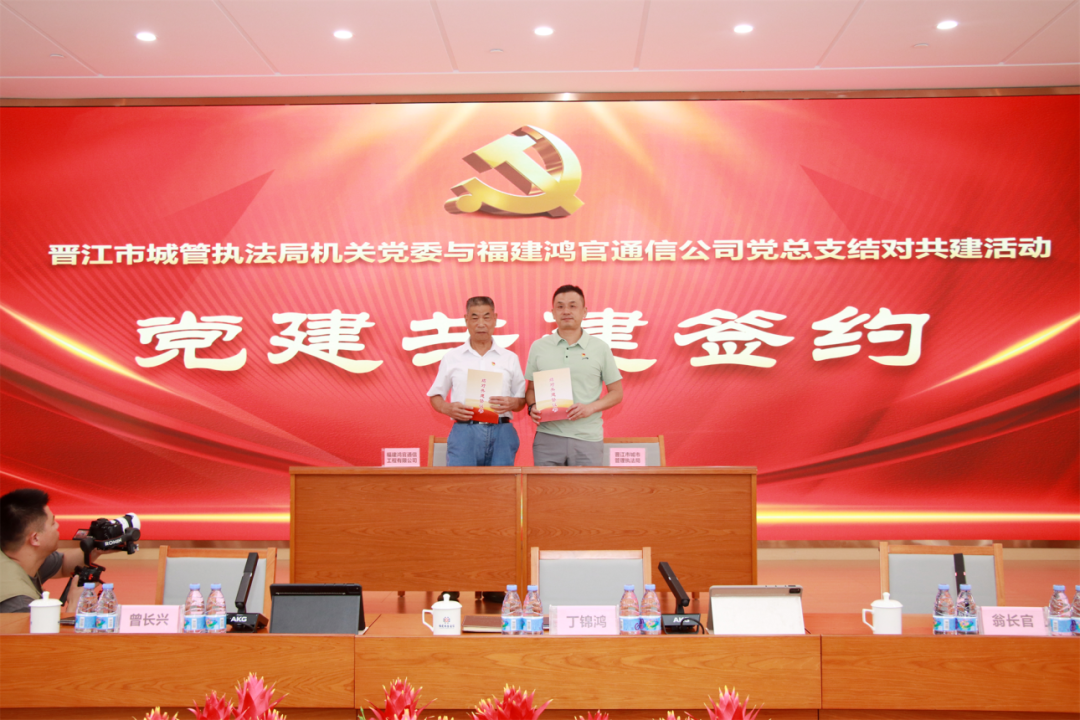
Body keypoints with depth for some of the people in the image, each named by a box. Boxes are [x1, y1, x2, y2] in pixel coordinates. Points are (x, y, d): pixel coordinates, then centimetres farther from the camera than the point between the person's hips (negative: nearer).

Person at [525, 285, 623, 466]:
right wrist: (532, 407, -6)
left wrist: (591, 407, -9)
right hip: (548, 436, 1)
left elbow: (616, 393, 8)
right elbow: (531, 389, 16)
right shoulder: (538, 347, 10)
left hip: (588, 438, -1)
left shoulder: (600, 348, 6)